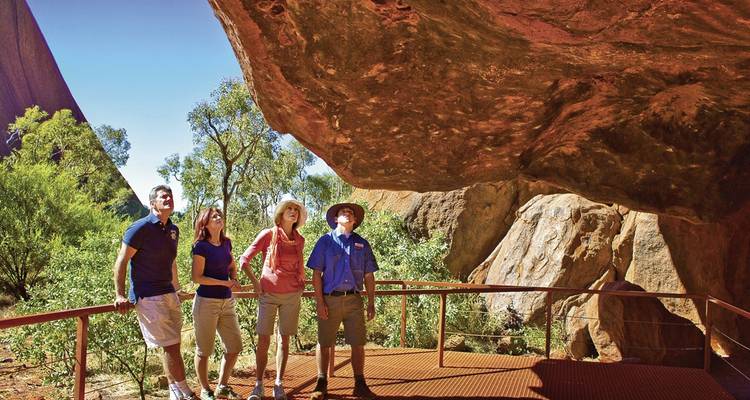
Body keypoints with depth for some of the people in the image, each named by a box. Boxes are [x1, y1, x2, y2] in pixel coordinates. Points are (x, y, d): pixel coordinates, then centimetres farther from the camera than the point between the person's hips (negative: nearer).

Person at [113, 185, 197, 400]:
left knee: (172, 346, 11)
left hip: (169, 294, 7)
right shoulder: (141, 228, -10)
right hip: (148, 297, -7)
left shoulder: (173, 230, 12)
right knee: (170, 346, -6)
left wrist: (177, 289, 27)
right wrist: (120, 295, -12)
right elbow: (121, 262, -10)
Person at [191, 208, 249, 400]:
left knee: (235, 346, 9)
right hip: (206, 302, -6)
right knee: (204, 350, 6)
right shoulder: (201, 246, -11)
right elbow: (197, 277, -14)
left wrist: (234, 280, 0)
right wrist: (225, 283, -17)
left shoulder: (226, 243, 7)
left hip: (227, 302, 7)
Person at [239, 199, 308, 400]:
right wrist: (256, 283, -1)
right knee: (263, 340, -2)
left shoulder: (299, 240, 6)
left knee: (284, 340, 6)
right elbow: (244, 260, -1)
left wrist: (302, 282, 13)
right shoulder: (268, 234, -5)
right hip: (268, 294, -2)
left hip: (292, 295, 3)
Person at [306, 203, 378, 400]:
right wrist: (320, 302, -9)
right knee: (324, 343, 6)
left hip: (354, 300, 2)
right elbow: (316, 274, -1)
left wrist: (371, 303, 7)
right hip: (330, 299, -2)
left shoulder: (362, 244, 12)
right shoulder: (326, 241, 3)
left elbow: (369, 276, 13)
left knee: (358, 344, 4)